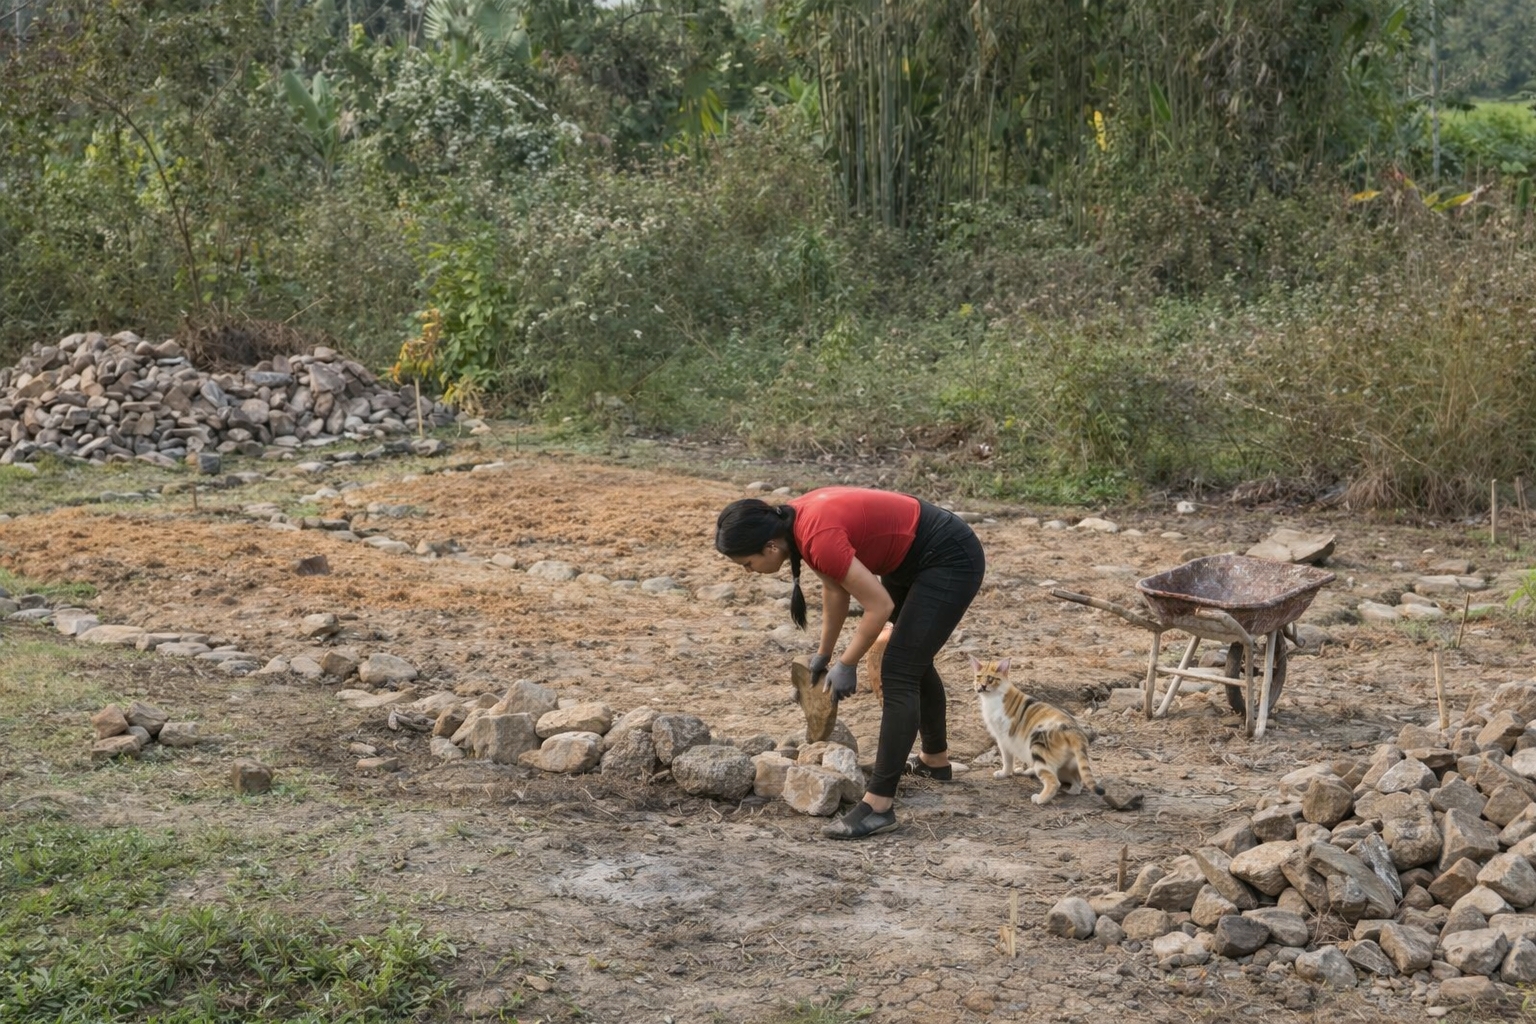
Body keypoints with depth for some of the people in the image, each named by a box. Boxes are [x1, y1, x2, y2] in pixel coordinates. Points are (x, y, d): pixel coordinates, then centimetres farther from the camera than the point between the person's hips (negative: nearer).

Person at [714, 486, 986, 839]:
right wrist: (823, 653, 19)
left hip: (951, 559, -10)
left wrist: (846, 664, -11)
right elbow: (835, 587, 11)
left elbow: (880, 606, -24)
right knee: (912, 659, 26)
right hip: (913, 557, 10)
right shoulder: (793, 521, -5)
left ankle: (879, 805, -11)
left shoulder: (818, 537, -31)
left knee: (898, 674, -13)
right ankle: (935, 759, 47)